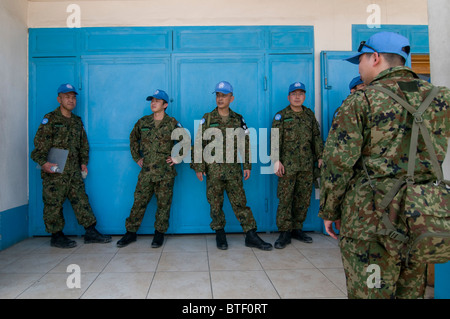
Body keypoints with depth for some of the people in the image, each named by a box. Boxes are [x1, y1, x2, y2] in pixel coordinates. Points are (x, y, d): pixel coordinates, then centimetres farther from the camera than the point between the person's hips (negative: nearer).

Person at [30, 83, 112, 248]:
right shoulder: (50, 120, -3)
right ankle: (56, 236, 15)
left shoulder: (77, 121, 15)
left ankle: (91, 232, 13)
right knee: (54, 204, 2)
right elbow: (40, 145, -10)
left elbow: (83, 145, 22)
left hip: (74, 172, 6)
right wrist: (43, 162, -22)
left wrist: (84, 162, 15)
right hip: (54, 173, -6)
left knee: (81, 200, 7)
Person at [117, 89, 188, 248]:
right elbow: (133, 138, 23)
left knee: (163, 204, 5)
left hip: (165, 172, -2)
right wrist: (136, 157, 16)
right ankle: (131, 233, 19)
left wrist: (177, 158, 0)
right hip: (146, 171, 3)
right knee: (138, 202, 6)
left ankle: (159, 234, 20)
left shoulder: (172, 124, -1)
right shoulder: (143, 122, 8)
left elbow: (186, 142, 5)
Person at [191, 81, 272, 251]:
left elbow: (246, 144, 10)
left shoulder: (238, 119, 8)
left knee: (240, 202, 3)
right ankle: (220, 235, 22)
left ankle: (251, 236, 8)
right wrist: (198, 167, -4)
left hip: (233, 169, 1)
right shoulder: (207, 119, 2)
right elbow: (198, 144, 1)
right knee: (215, 203, 6)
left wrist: (247, 166, 5)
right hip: (213, 169, -1)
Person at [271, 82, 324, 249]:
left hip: (307, 165, 4)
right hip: (288, 165, -4)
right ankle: (284, 233, 4)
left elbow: (317, 137, 15)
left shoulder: (310, 115, 13)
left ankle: (297, 229, 22)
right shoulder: (281, 116, 1)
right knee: (285, 199, -4)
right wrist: (276, 160, -14)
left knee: (304, 199, 9)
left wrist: (320, 157, 9)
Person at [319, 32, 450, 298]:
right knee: (411, 291, 19)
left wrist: (329, 211, -1)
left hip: (370, 219, -6)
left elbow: (338, 164, -10)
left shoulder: (361, 101, -8)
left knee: (368, 292, 6)